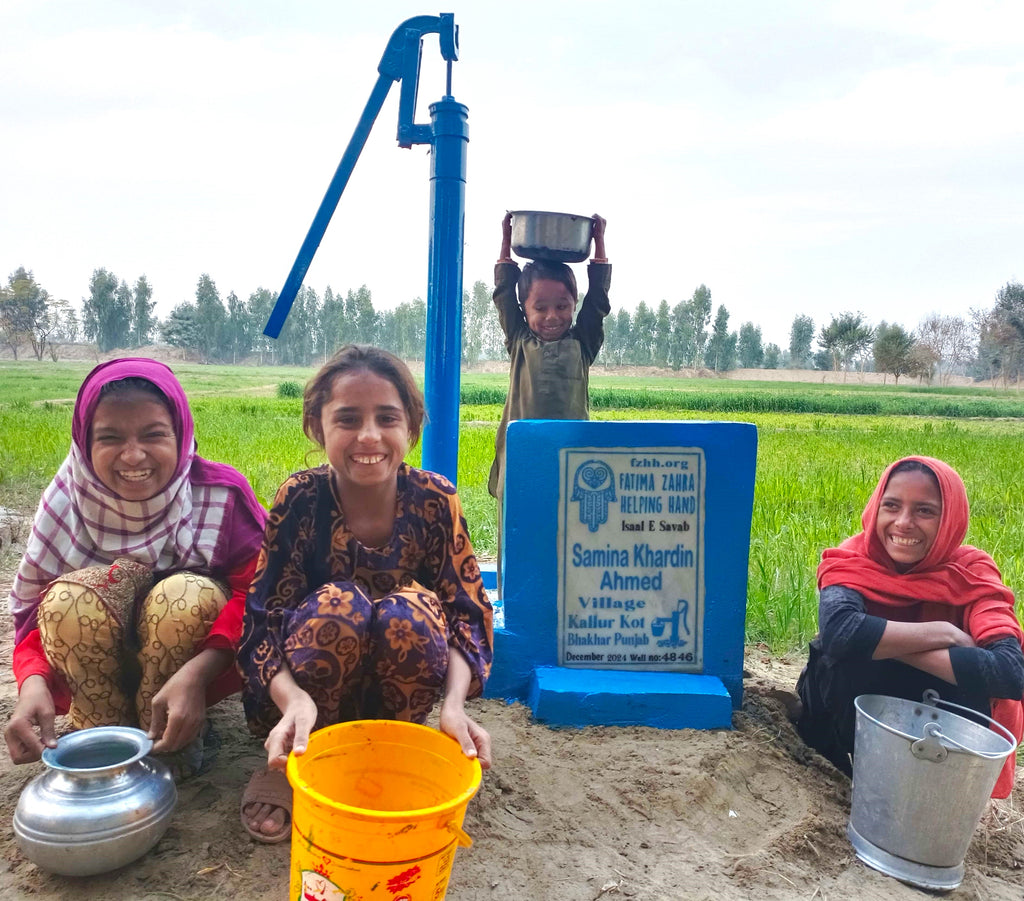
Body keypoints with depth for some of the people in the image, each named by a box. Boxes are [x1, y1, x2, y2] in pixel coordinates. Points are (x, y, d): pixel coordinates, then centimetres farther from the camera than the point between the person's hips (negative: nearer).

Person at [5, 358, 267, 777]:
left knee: (185, 595, -32)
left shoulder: (221, 493, -18)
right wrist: (33, 682, -30)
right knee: (68, 597, -27)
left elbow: (254, 593, -23)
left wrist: (196, 672, -39)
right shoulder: (68, 500, -12)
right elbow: (33, 609, -9)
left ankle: (171, 747, -8)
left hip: (202, 660, -1)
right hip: (95, 669, 2)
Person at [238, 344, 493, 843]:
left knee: (408, 612, -32)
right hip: (314, 693, 0)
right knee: (337, 604, -32)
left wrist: (454, 702, -33)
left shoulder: (434, 499, -15)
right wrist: (294, 700, -39)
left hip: (400, 679, 1)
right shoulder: (299, 498, -17)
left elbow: (468, 612, -15)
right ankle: (291, 763, -6)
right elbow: (262, 620, -19)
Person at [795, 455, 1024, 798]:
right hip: (849, 709, -1)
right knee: (850, 651, -31)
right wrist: (944, 633, -33)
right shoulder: (853, 561, -20)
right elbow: (838, 630, -43)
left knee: (971, 675, -28)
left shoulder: (971, 572, -17)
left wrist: (885, 642, -34)